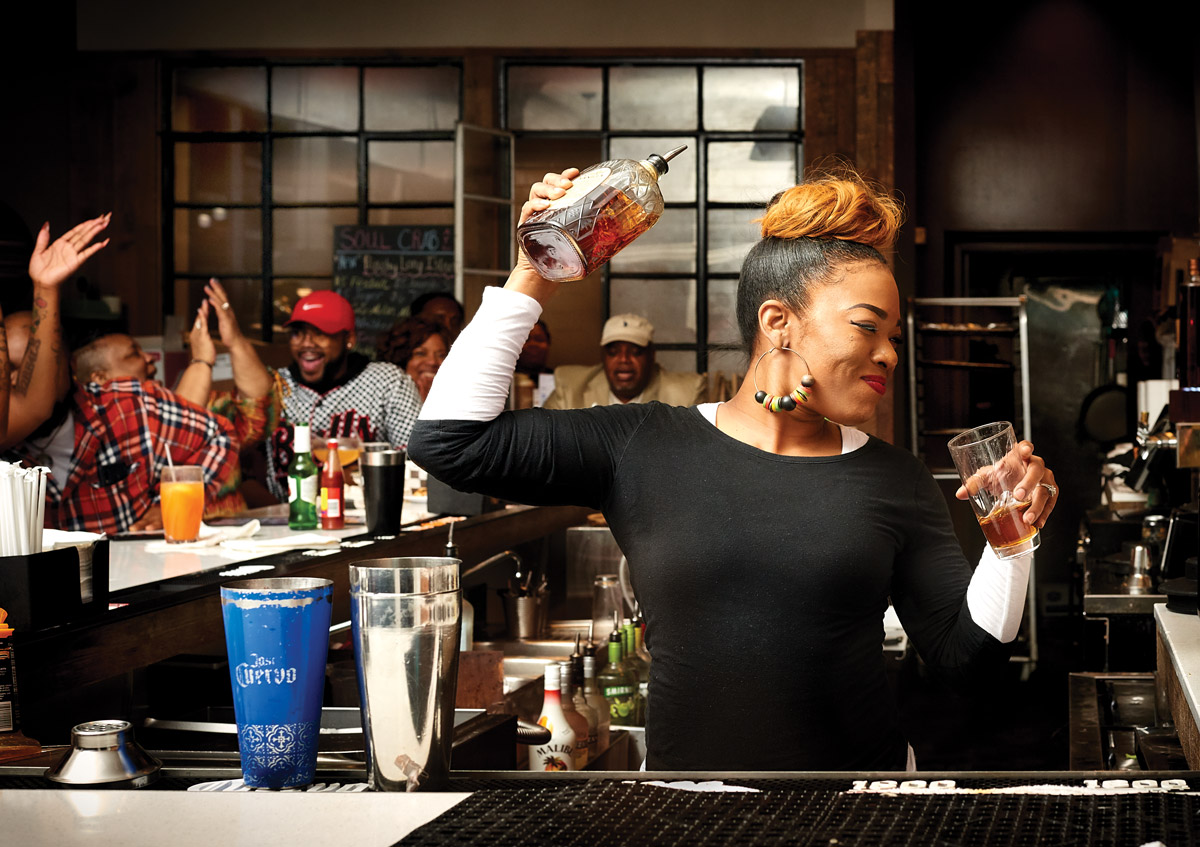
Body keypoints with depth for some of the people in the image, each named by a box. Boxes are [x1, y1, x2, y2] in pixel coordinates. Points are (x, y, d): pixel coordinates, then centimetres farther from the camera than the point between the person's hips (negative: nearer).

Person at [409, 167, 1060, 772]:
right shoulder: (642, 447, -1)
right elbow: (449, 441, -5)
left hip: (864, 776, -2)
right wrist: (533, 277, -4)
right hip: (683, 772, 3)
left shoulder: (895, 480, 3)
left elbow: (962, 653, 2)